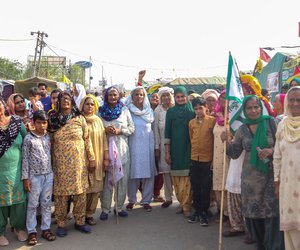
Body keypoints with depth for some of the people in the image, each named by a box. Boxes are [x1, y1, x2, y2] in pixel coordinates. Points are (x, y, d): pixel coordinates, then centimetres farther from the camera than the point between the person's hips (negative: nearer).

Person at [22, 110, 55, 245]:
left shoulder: (49, 137, 5)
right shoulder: (28, 138, -7)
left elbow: (52, 155, 10)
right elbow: (25, 159, -7)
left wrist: (54, 173, 7)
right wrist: (25, 178, -9)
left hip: (48, 175, 4)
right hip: (34, 176, -3)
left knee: (46, 203, 10)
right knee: (32, 204, 5)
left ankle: (46, 228, 20)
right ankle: (32, 231, 14)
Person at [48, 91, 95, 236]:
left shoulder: (79, 118, 3)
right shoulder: (53, 120, 5)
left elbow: (87, 139, 3)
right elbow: (50, 143, 8)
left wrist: (91, 159, 0)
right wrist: (51, 163, 5)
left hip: (79, 162, 0)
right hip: (61, 163, 0)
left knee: (80, 192, 5)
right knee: (61, 193, 2)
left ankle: (80, 221, 19)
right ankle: (61, 224, 16)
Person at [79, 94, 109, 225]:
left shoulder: (98, 121, 10)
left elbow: (103, 139, 10)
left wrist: (106, 157, 6)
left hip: (97, 159, 3)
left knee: (95, 188, 4)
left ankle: (89, 214, 18)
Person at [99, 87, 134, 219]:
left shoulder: (124, 110, 8)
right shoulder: (101, 111, 6)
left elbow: (132, 128, 6)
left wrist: (119, 131, -10)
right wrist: (105, 130, -12)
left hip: (122, 148, 2)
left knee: (123, 179, 4)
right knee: (107, 179, 0)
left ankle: (119, 207, 17)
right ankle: (105, 209, 11)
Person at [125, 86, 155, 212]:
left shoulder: (149, 111, 11)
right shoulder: (128, 111, 2)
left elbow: (154, 129, 14)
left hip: (147, 145, 2)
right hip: (133, 145, -2)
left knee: (148, 173, 2)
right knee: (133, 173, 2)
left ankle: (146, 200, 13)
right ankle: (131, 200, 17)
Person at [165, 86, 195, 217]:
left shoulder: (192, 112, 4)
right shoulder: (170, 111, 7)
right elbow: (167, 132, 6)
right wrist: (167, 151, 2)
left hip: (188, 148, -2)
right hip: (175, 148, 2)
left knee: (186, 177, -7)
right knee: (176, 178, 4)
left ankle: (186, 205, 0)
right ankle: (181, 202, 18)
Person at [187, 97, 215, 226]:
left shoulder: (213, 120, -6)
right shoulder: (191, 123, 6)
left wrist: (214, 157, -1)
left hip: (207, 159, -4)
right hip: (194, 158, 4)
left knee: (205, 188, 4)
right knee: (195, 187, 11)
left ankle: (204, 212, 16)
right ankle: (197, 211, 23)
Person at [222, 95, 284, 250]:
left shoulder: (271, 123, -1)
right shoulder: (242, 130, 7)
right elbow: (234, 154, 11)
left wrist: (271, 150, -16)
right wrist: (227, 142, -5)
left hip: (270, 175, -3)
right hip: (250, 177, 3)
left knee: (272, 213, -5)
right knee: (253, 214, 8)